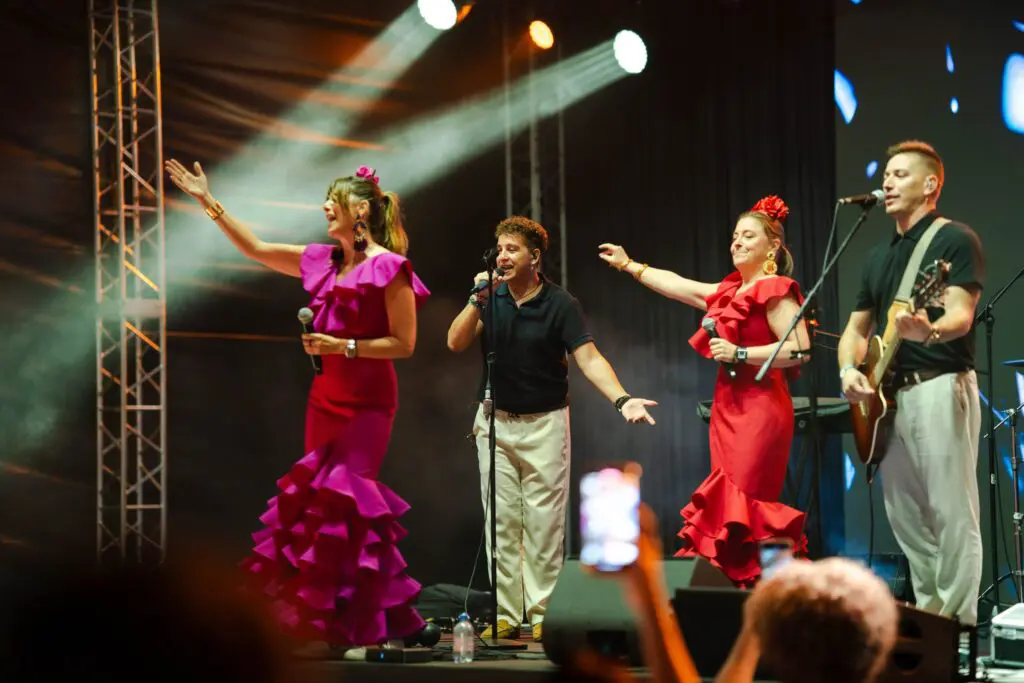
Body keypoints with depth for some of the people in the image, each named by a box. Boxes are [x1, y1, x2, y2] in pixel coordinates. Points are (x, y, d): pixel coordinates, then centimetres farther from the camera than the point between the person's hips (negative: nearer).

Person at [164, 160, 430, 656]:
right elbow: (255, 249, 18)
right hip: (325, 396, 8)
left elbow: (404, 344, -11)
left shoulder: (388, 267, -10)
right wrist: (209, 202, 15)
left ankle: (367, 628, -10)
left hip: (368, 401, -8)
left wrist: (343, 346, -17)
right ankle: (331, 624, 12)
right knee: (320, 503, 6)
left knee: (343, 500, -15)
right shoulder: (322, 261, 11)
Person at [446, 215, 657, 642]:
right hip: (494, 420, 3)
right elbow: (456, 343, -9)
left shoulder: (560, 304, -10)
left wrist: (622, 399, -34)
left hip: (544, 422, -3)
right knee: (502, 522, 3)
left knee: (544, 523, -1)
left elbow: (589, 358, -19)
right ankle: (506, 615, 7)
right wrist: (477, 300, -22)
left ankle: (543, 614, 5)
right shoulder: (491, 297, 0)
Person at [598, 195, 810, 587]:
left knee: (746, 503, -14)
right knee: (729, 503, 4)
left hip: (760, 406, -9)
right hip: (728, 407, 9)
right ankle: (737, 584, 5)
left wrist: (739, 354, -17)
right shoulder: (729, 293, 18)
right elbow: (677, 286, 28)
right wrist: (629, 266, 34)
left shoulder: (775, 291, -7)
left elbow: (798, 348, -18)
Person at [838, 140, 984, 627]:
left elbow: (961, 314, -17)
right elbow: (857, 327, 21)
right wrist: (849, 368, 0)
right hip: (888, 395, 8)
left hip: (941, 387, -8)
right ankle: (928, 611, 19)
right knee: (904, 514, 10)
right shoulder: (879, 255, 19)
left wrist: (929, 331, -39)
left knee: (952, 513, -8)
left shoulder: (956, 240, -4)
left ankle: (956, 623, -6)